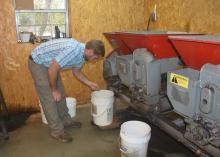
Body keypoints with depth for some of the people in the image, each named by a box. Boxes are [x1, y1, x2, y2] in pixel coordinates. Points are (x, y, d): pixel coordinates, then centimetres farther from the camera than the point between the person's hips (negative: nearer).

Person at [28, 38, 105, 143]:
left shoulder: (81, 54, -4)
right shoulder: (72, 50, -34)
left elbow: (76, 71, 13)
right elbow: (52, 70, -30)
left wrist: (90, 83, 10)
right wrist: (54, 90, -17)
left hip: (49, 64, 9)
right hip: (37, 63, -9)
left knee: (61, 94, 12)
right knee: (50, 98, -7)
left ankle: (65, 120, 29)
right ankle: (57, 131, 5)